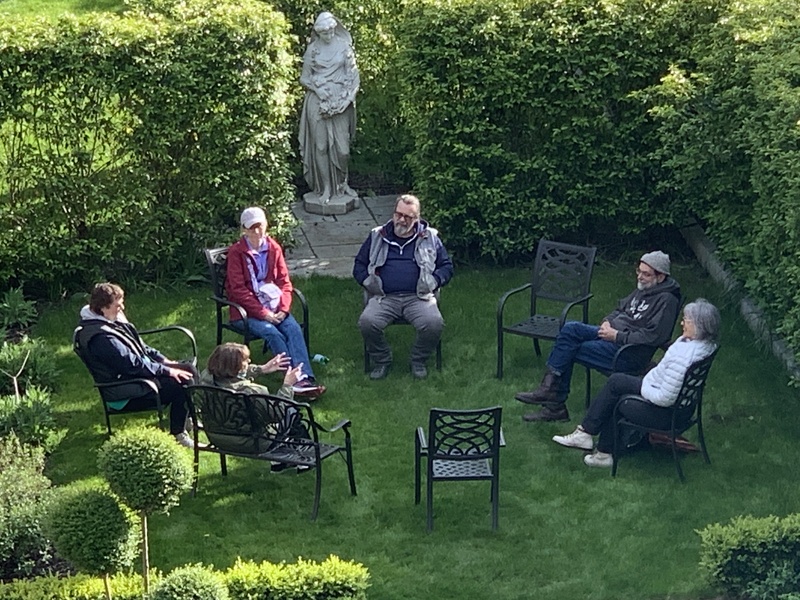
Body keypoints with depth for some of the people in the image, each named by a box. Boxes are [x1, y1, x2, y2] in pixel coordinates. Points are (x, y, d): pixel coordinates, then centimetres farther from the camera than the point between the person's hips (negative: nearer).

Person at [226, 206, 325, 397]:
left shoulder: (274, 248, 10)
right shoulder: (236, 252, -4)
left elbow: (284, 281, 9)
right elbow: (238, 289, -9)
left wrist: (283, 308, -9)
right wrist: (263, 313, -17)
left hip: (274, 307, 4)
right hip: (247, 311, -4)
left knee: (294, 328, -25)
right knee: (272, 333, -31)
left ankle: (304, 378, -38)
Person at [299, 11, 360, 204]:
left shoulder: (344, 46, 2)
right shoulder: (312, 50, 3)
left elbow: (352, 76, 3)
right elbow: (304, 77, 7)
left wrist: (343, 98, -9)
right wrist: (318, 89, -11)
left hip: (340, 102, 0)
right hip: (317, 102, 0)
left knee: (341, 146, -2)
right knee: (320, 146, 0)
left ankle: (342, 183, 19)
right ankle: (326, 188, 7)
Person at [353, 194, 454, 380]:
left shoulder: (430, 237, 15)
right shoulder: (377, 237, 17)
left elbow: (446, 266, 16)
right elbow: (359, 265, 21)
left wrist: (434, 281, -3)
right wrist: (367, 281, 1)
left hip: (417, 297, -1)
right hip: (384, 297, 1)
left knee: (434, 323, -31)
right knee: (367, 322, -29)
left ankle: (418, 360, -1)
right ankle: (382, 361, -2)